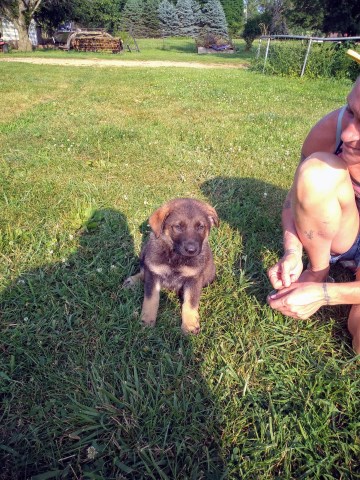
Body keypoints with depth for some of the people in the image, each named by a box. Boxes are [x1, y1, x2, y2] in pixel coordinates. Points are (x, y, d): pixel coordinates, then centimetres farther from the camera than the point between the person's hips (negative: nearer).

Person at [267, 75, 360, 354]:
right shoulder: (332, 128, -26)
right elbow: (298, 195, -11)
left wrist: (324, 295, -34)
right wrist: (292, 253, -28)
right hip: (336, 233, 2)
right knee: (316, 170, -31)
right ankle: (318, 270, -7)